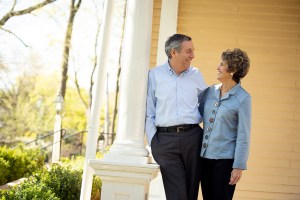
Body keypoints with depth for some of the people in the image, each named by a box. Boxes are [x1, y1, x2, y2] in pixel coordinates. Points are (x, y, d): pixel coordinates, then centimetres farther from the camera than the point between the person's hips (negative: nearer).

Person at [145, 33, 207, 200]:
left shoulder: (196, 75, 11)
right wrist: (152, 141, -2)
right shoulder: (155, 75, 5)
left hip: (192, 137, 2)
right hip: (165, 139, -2)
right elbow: (148, 111, 5)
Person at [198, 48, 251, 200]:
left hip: (225, 159, -5)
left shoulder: (243, 98, -9)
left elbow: (243, 136, -10)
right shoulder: (210, 91, 7)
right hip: (205, 156, 5)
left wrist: (239, 166, -12)